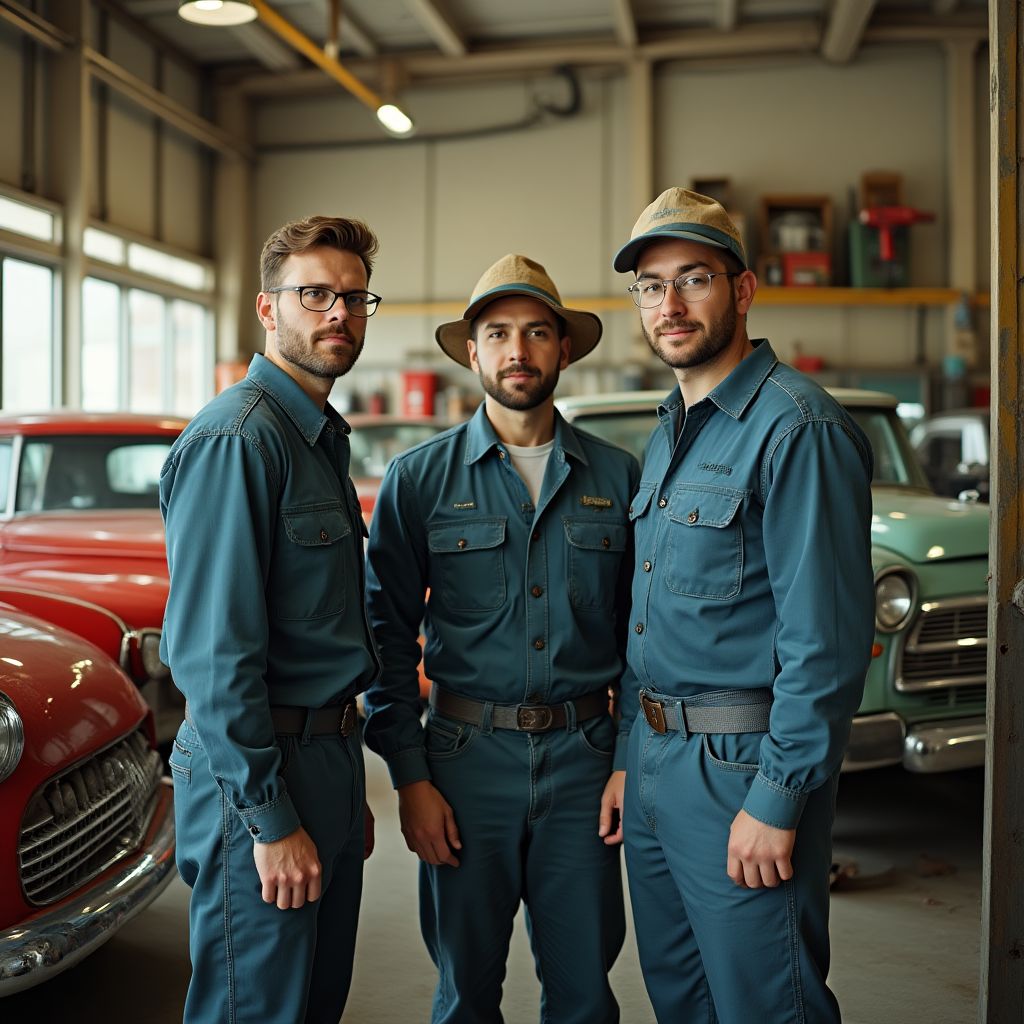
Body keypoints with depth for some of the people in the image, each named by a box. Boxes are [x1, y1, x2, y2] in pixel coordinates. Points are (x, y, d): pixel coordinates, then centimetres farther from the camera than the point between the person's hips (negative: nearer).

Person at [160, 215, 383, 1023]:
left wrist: (349, 788, 17)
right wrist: (269, 820, -19)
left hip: (328, 762, 9)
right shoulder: (237, 437, -16)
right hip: (257, 779, -9)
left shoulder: (323, 438, 14)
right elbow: (213, 647, -21)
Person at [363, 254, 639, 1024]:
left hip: (583, 758, 1)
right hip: (467, 758, -1)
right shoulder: (419, 478, 0)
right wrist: (410, 778, -5)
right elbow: (389, 636, 0)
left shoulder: (618, 476, 4)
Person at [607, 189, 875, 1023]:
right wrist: (627, 759, 13)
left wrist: (776, 801, -20)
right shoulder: (669, 434, 13)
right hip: (656, 765, 9)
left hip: (743, 767, -8)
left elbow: (828, 640, -20)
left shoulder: (796, 427, -15)